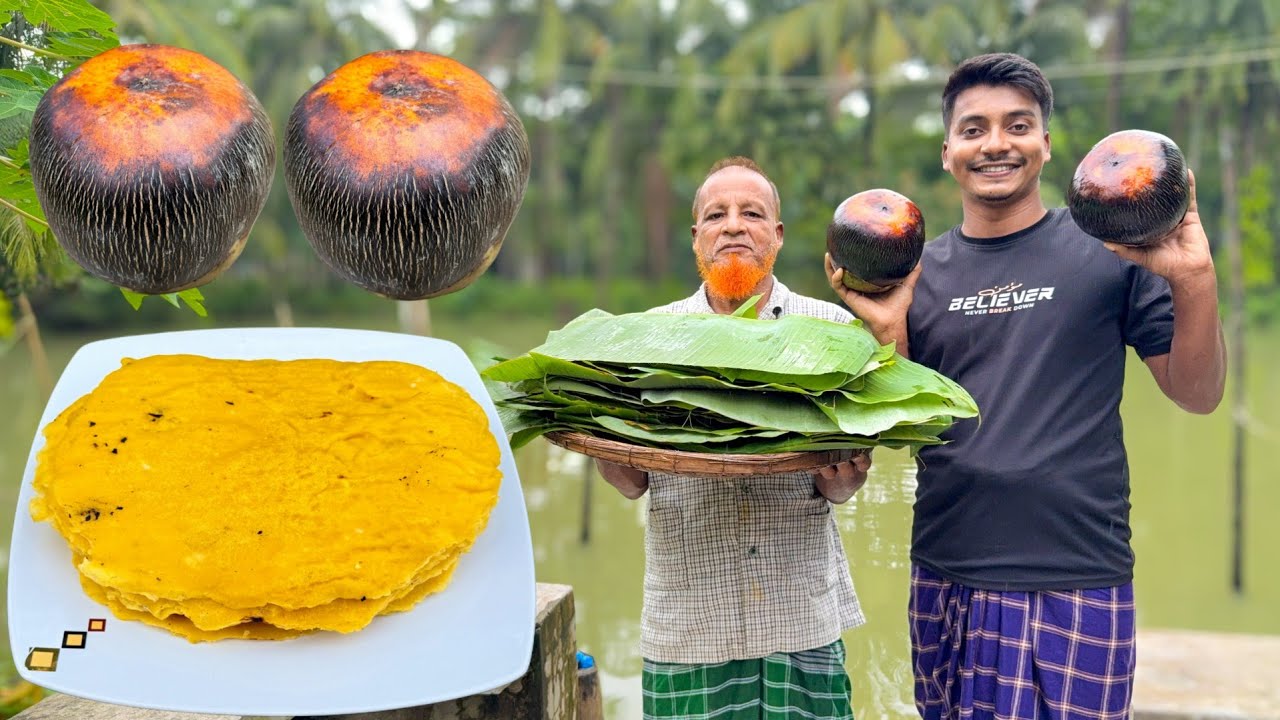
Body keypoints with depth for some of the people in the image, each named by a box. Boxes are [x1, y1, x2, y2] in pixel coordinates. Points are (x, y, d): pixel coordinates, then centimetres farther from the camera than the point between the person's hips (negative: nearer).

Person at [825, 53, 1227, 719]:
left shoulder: (1109, 248, -1)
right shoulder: (917, 272, 6)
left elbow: (1197, 395, -1)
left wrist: (1194, 280, -16)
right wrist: (887, 333, -9)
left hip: (1076, 582, -3)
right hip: (946, 579, 3)